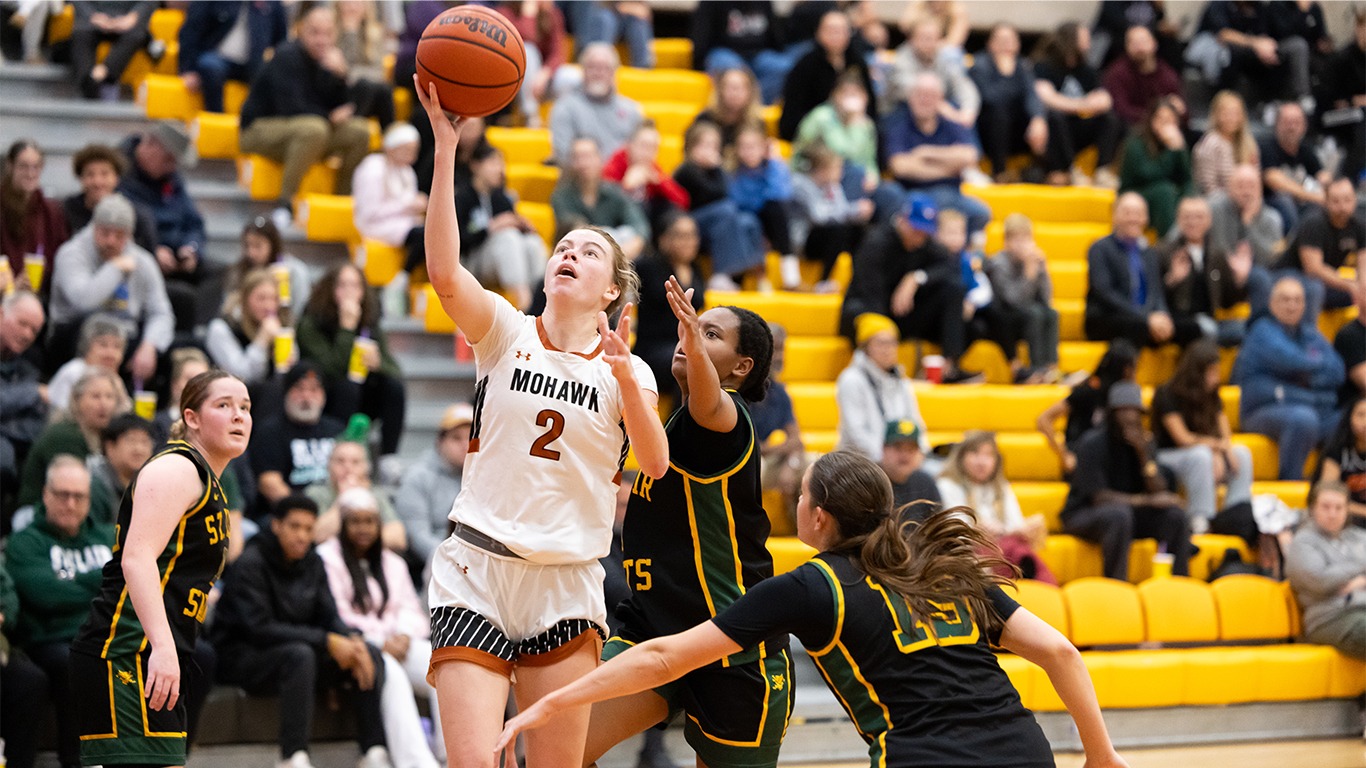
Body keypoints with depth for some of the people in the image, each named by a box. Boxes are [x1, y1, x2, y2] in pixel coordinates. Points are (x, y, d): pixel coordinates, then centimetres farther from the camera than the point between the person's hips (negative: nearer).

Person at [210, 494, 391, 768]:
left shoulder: (312, 562, 7)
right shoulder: (250, 563, -15)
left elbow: (329, 617, 4)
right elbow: (260, 628, -23)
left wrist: (353, 641, -21)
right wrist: (326, 641, -28)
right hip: (242, 658, -7)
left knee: (370, 654, -12)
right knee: (299, 654, -38)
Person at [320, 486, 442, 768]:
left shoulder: (392, 563, 26)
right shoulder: (327, 559, 2)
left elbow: (411, 609, 17)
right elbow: (334, 617, -6)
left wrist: (404, 634, -7)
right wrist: (380, 640, -13)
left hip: (397, 643, 6)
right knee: (391, 673, -37)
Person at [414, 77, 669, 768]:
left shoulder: (627, 369, 8)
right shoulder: (505, 332, 4)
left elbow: (655, 464, -9)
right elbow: (445, 271, -16)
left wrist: (625, 378, -25)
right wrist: (446, 147, -23)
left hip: (568, 586, 2)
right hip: (476, 573, -2)